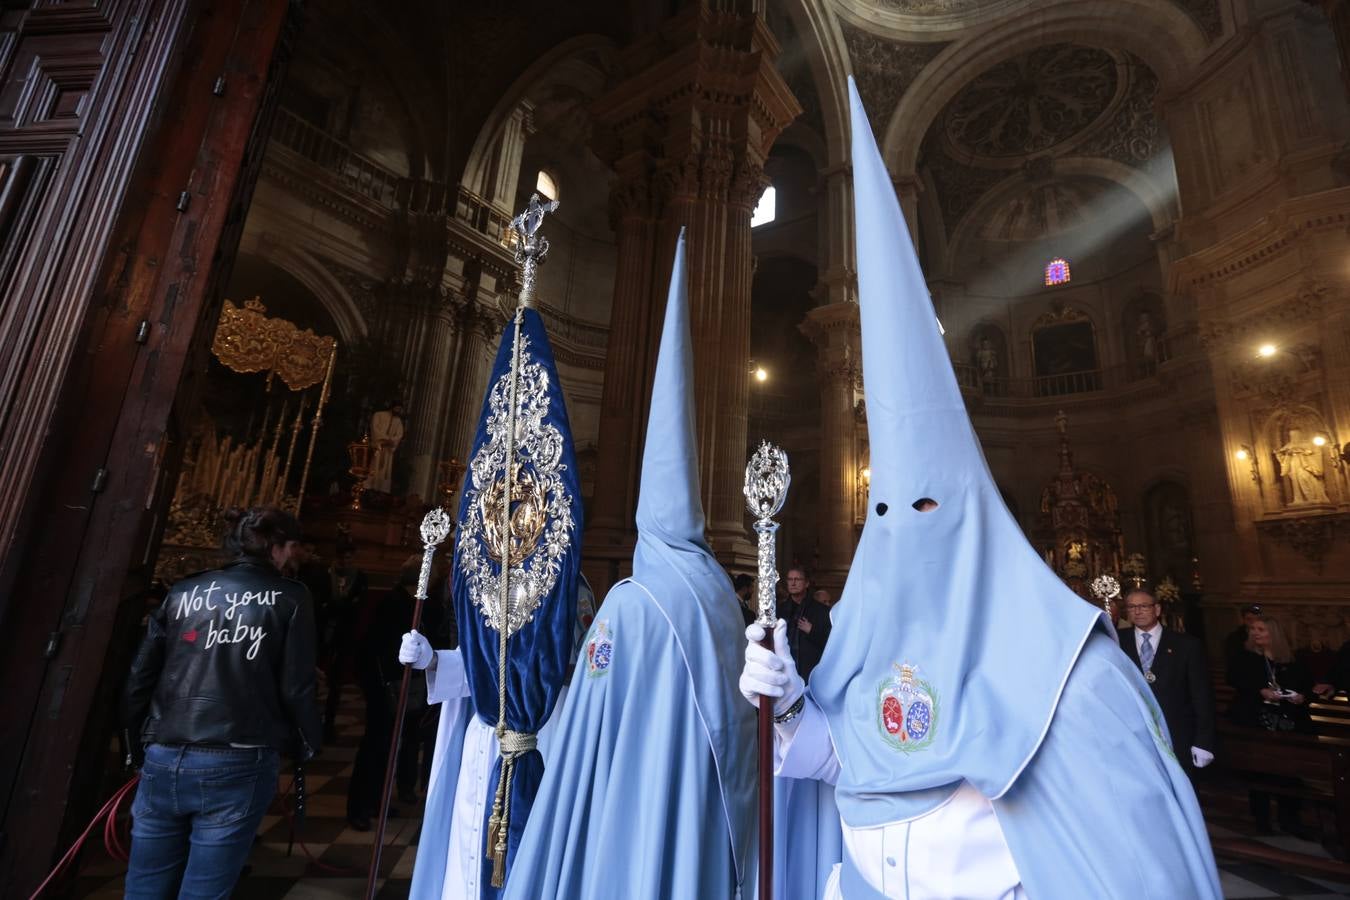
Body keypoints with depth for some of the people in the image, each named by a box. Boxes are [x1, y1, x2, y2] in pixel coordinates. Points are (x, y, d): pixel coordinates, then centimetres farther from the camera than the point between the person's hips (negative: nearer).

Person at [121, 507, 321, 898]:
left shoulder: (184, 591, 9)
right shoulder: (290, 597, -2)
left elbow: (139, 679, 8)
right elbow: (296, 687, -5)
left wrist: (139, 748, 21)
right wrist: (306, 747, 11)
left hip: (163, 761, 4)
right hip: (237, 766, -4)